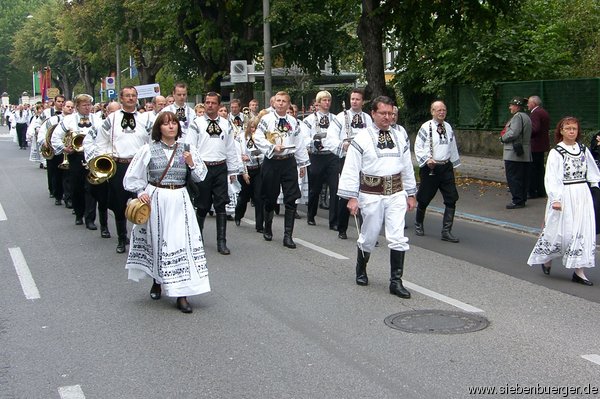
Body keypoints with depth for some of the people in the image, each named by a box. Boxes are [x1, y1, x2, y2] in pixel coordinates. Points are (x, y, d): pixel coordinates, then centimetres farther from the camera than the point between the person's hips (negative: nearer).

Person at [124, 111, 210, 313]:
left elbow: (201, 176, 9)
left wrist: (192, 163, -8)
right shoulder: (148, 149, 1)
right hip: (155, 200, -1)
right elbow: (132, 177, 7)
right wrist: (141, 192, -6)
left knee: (182, 242, -7)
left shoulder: (187, 149, 7)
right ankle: (157, 281, 33)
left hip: (180, 201, 1)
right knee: (157, 240, 8)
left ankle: (181, 294, -4)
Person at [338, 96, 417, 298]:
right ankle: (361, 270, 35)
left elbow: (407, 166, 12)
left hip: (396, 193, 3)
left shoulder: (400, 135, 7)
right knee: (369, 236, 10)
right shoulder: (362, 138, -7)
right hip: (371, 194, -3)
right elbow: (351, 169, -8)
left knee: (398, 238, -3)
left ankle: (396, 281, 4)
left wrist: (410, 194, 12)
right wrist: (352, 197, -12)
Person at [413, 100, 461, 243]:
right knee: (424, 199, 8)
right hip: (430, 168, -5)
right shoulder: (426, 127, -7)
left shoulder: (448, 127, 9)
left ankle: (446, 231, 2)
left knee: (451, 199, -3)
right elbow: (418, 147, -7)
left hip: (446, 167, 5)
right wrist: (427, 160, -19)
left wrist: (454, 164, 21)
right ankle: (418, 225, 33)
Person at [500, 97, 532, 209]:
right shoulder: (526, 117, 20)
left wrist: (503, 138, -4)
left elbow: (513, 133, -22)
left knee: (513, 178, -7)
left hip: (514, 154, -10)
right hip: (525, 155, 10)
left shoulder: (517, 117, -13)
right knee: (522, 178, 12)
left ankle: (517, 201, -7)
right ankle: (522, 199, 17)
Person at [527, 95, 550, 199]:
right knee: (540, 168, 14)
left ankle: (531, 192, -4)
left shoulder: (535, 113, -15)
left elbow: (535, 129, -25)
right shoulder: (544, 112, 16)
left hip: (535, 146, -10)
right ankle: (541, 191, 19)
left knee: (532, 169, -5)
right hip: (543, 145, 10)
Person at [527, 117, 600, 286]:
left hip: (582, 196, 5)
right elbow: (551, 178, -11)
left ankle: (579, 271, 6)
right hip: (564, 197, -5)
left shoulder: (583, 150, 8)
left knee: (583, 231, 2)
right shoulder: (556, 152, -6)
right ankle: (546, 259, 27)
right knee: (560, 231, 0)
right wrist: (555, 199, -19)